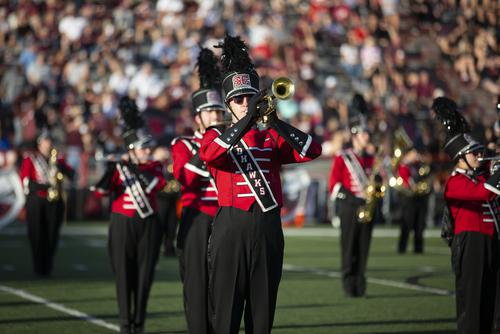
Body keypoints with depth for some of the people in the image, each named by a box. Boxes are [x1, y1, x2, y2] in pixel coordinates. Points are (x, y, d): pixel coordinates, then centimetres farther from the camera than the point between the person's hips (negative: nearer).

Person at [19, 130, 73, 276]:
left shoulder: (57, 157, 15)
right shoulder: (30, 158, 4)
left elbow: (71, 173, 10)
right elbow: (25, 180, -4)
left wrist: (60, 166, -10)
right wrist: (42, 186, -17)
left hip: (55, 202, 3)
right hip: (36, 201, -3)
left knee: (52, 235, 0)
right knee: (37, 235, -4)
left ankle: (48, 266, 9)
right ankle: (38, 268, 4)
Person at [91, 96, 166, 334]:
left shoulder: (154, 167, 7)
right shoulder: (119, 167, 1)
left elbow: (157, 184, -14)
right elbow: (103, 190, -11)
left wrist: (138, 171, -25)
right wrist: (106, 178, -31)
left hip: (148, 225, 2)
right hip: (123, 225, -2)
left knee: (144, 274, 1)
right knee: (124, 273, -2)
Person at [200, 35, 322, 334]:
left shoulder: (273, 137, 13)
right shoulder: (216, 136, 7)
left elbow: (312, 151, -4)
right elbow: (209, 155, -17)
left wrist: (275, 121, -12)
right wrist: (247, 119, -20)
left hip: (268, 230, 3)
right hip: (231, 229, -3)